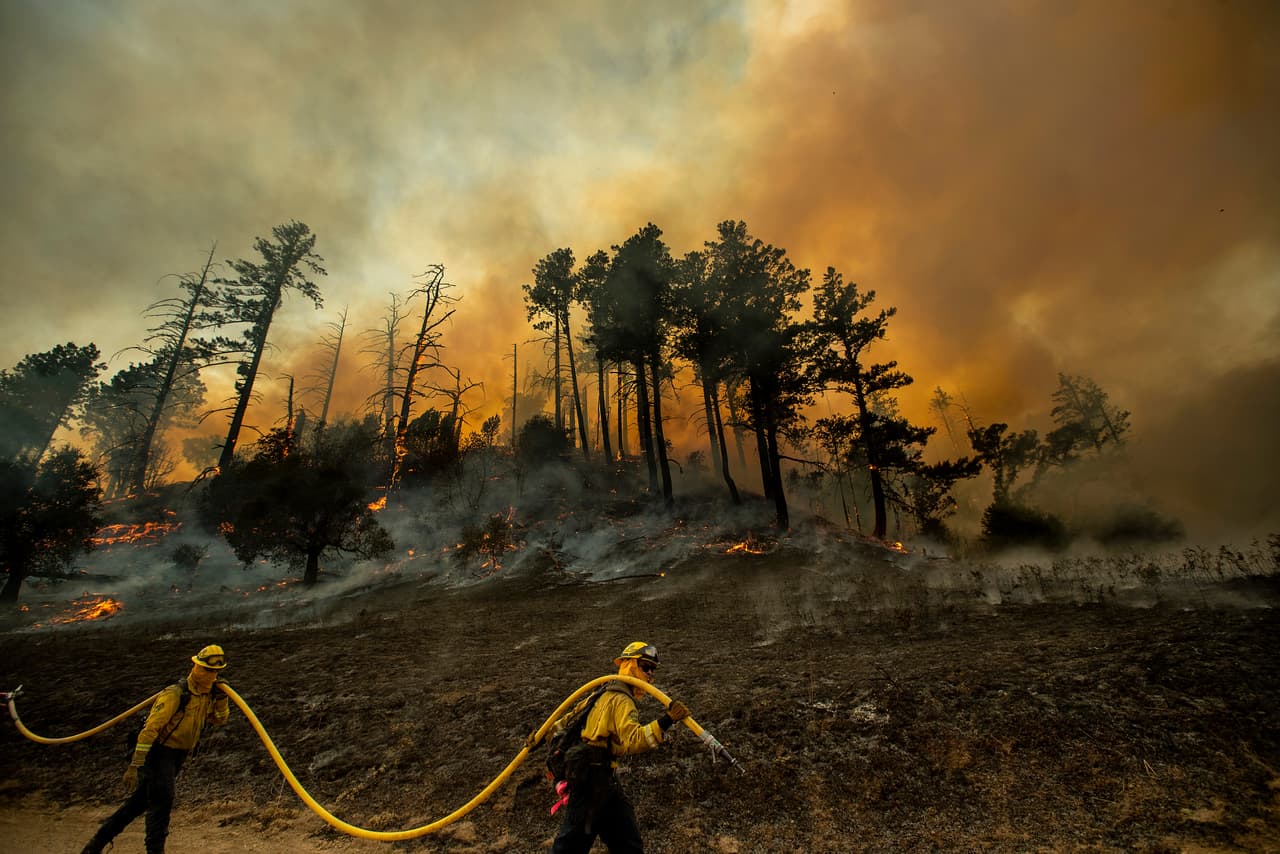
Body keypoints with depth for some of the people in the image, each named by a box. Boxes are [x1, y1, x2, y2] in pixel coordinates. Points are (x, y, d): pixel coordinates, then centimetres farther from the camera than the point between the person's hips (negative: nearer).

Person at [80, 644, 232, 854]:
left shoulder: (207, 696, 2)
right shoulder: (175, 695, -22)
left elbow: (220, 720, 10)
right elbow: (150, 729, -22)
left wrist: (222, 697, -8)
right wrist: (134, 766, -23)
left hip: (176, 757, 8)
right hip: (159, 752, -8)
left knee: (139, 802, 15)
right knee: (162, 802, -11)